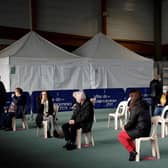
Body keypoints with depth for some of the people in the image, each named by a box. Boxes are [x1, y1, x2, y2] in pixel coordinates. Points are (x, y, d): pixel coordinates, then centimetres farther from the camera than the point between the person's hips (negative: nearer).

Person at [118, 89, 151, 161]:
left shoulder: (136, 106, -17)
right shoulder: (144, 104, 10)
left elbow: (131, 121, -17)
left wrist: (125, 127, 0)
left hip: (140, 130, -9)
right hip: (146, 130, 9)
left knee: (121, 135, 3)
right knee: (126, 132, 25)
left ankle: (132, 151, 2)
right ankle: (134, 149, 21)